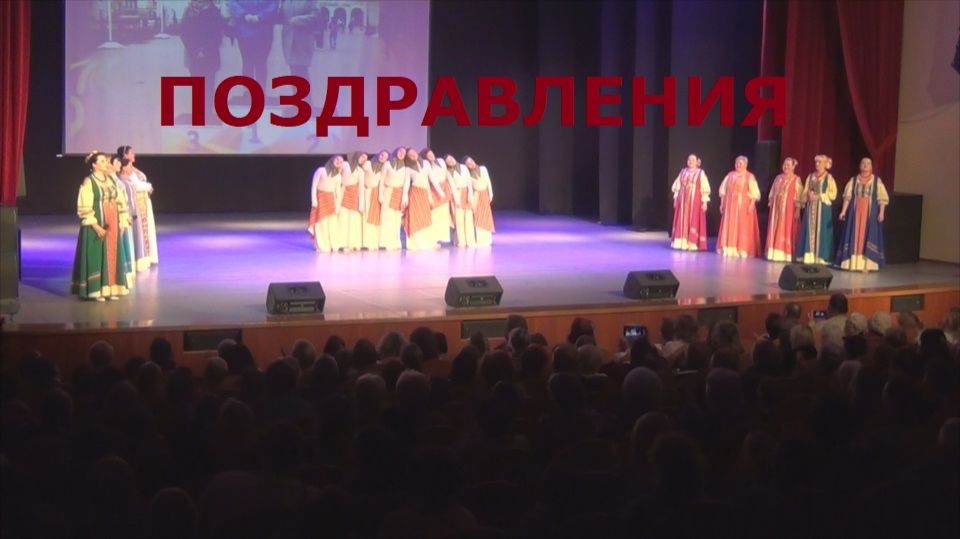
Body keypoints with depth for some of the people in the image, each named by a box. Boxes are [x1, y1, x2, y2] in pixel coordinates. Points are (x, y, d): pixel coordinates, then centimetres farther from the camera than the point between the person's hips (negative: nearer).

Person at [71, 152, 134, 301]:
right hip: (97, 226, -7)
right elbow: (84, 208, -14)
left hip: (112, 225, 7)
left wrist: (121, 222, 8)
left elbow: (120, 202, 15)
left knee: (112, 256, 8)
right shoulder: (88, 182, -10)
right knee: (97, 257, -3)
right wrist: (95, 226, -20)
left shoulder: (111, 180, 10)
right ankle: (96, 290, 1)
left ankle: (110, 288, 15)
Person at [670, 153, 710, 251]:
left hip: (695, 201, -4)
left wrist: (704, 202, -12)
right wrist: (675, 198, 8)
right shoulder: (683, 172, 9)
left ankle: (692, 244, -3)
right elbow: (677, 186, 12)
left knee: (693, 221, -4)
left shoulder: (700, 173, -3)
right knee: (682, 221, 4)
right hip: (683, 200, 4)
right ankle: (682, 242, 9)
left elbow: (704, 188, -7)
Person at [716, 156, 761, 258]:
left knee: (743, 228, -5)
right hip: (730, 206, 4)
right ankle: (729, 249, 11)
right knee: (729, 226, 5)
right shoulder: (730, 175, 10)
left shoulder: (749, 176, -3)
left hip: (743, 206, -4)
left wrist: (751, 205, -18)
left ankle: (742, 250, -4)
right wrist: (722, 203, 7)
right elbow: (723, 191, 12)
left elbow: (754, 193, -8)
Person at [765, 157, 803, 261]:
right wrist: (771, 205, 10)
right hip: (777, 208, 5)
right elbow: (772, 193, 16)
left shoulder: (796, 179, -2)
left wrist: (798, 210, -12)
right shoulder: (778, 178, 13)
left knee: (786, 230, -5)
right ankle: (774, 253, 8)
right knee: (774, 230, 4)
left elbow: (799, 196, -6)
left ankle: (784, 254, -3)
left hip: (789, 208, -5)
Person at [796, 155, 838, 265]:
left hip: (823, 208, -4)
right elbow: (805, 192, 15)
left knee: (821, 232, -5)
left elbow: (833, 194, -7)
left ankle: (820, 257, -4)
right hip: (811, 208, 4)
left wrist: (819, 196, -15)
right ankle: (809, 256, 5)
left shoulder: (829, 178, -1)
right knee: (810, 231, 2)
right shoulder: (810, 177, 13)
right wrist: (808, 195, -7)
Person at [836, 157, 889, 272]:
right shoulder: (853, 180, 7)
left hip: (870, 213, -2)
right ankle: (852, 262, 3)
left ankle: (866, 264, -6)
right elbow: (847, 196, 5)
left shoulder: (877, 181, 2)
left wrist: (881, 213, -11)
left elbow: (882, 198, -2)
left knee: (868, 236, -4)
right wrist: (843, 211, -2)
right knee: (854, 235, 0)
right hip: (855, 212, 2)